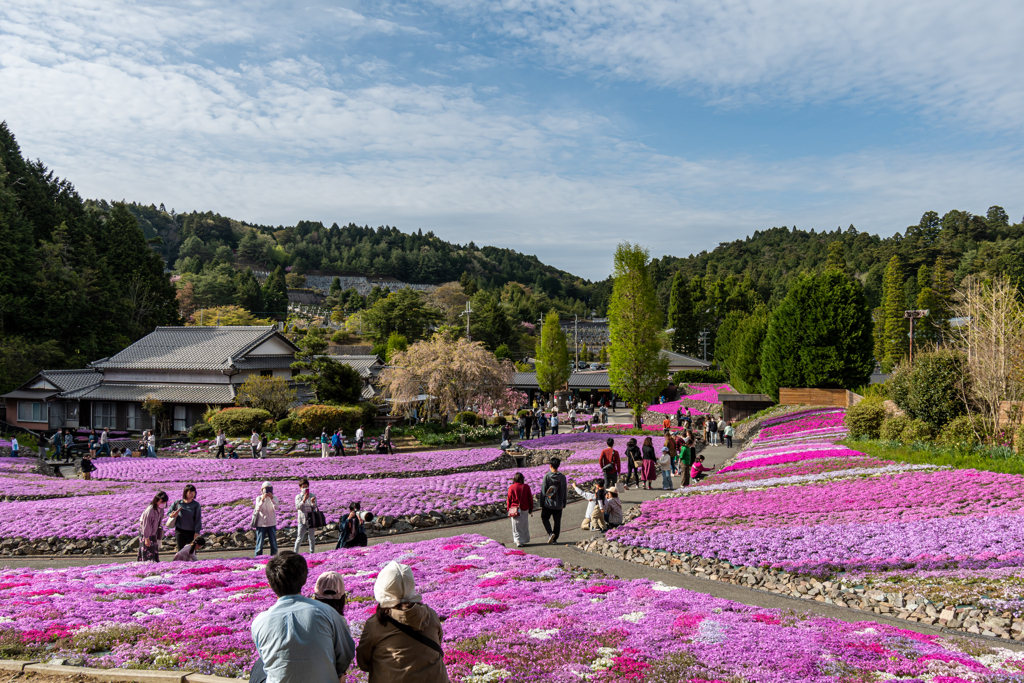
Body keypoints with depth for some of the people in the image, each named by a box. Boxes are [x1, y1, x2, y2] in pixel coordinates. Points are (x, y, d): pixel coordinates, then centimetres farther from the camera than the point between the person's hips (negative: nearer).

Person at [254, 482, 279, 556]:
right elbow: (258, 509, -17)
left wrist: (272, 498, -31)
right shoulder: (259, 498, 0)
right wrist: (262, 500, -33)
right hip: (261, 524, -1)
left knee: (274, 544, 4)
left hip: (271, 524, 1)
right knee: (259, 544, 0)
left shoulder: (274, 498, 2)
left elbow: (276, 508, -17)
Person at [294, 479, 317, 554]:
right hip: (302, 519, -2)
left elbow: (315, 507, -3)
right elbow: (297, 507, -11)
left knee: (312, 538, 8)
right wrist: (304, 500, -26)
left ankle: (312, 552, 16)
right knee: (299, 538, -3)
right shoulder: (298, 497, 3)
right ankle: (295, 553, 5)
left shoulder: (312, 496, 5)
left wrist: (312, 502, -25)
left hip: (311, 519, 2)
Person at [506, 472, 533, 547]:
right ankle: (524, 540, 21)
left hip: (514, 509, -1)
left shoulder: (511, 487, -7)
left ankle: (518, 541, -7)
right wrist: (531, 509, 12)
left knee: (516, 527, 5)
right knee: (524, 526, 14)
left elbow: (509, 499, -2)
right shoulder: (526, 487, -5)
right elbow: (530, 498, 1)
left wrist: (508, 510, 8)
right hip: (524, 509, 1)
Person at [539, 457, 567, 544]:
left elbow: (543, 491, -6)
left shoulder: (547, 476, -10)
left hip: (548, 503, -2)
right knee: (557, 521, 11)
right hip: (559, 504, 3)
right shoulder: (562, 477, -1)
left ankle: (550, 533, -6)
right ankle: (555, 539, 14)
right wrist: (564, 504, 16)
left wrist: (541, 504, 2)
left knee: (544, 518, 14)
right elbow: (565, 491, 5)